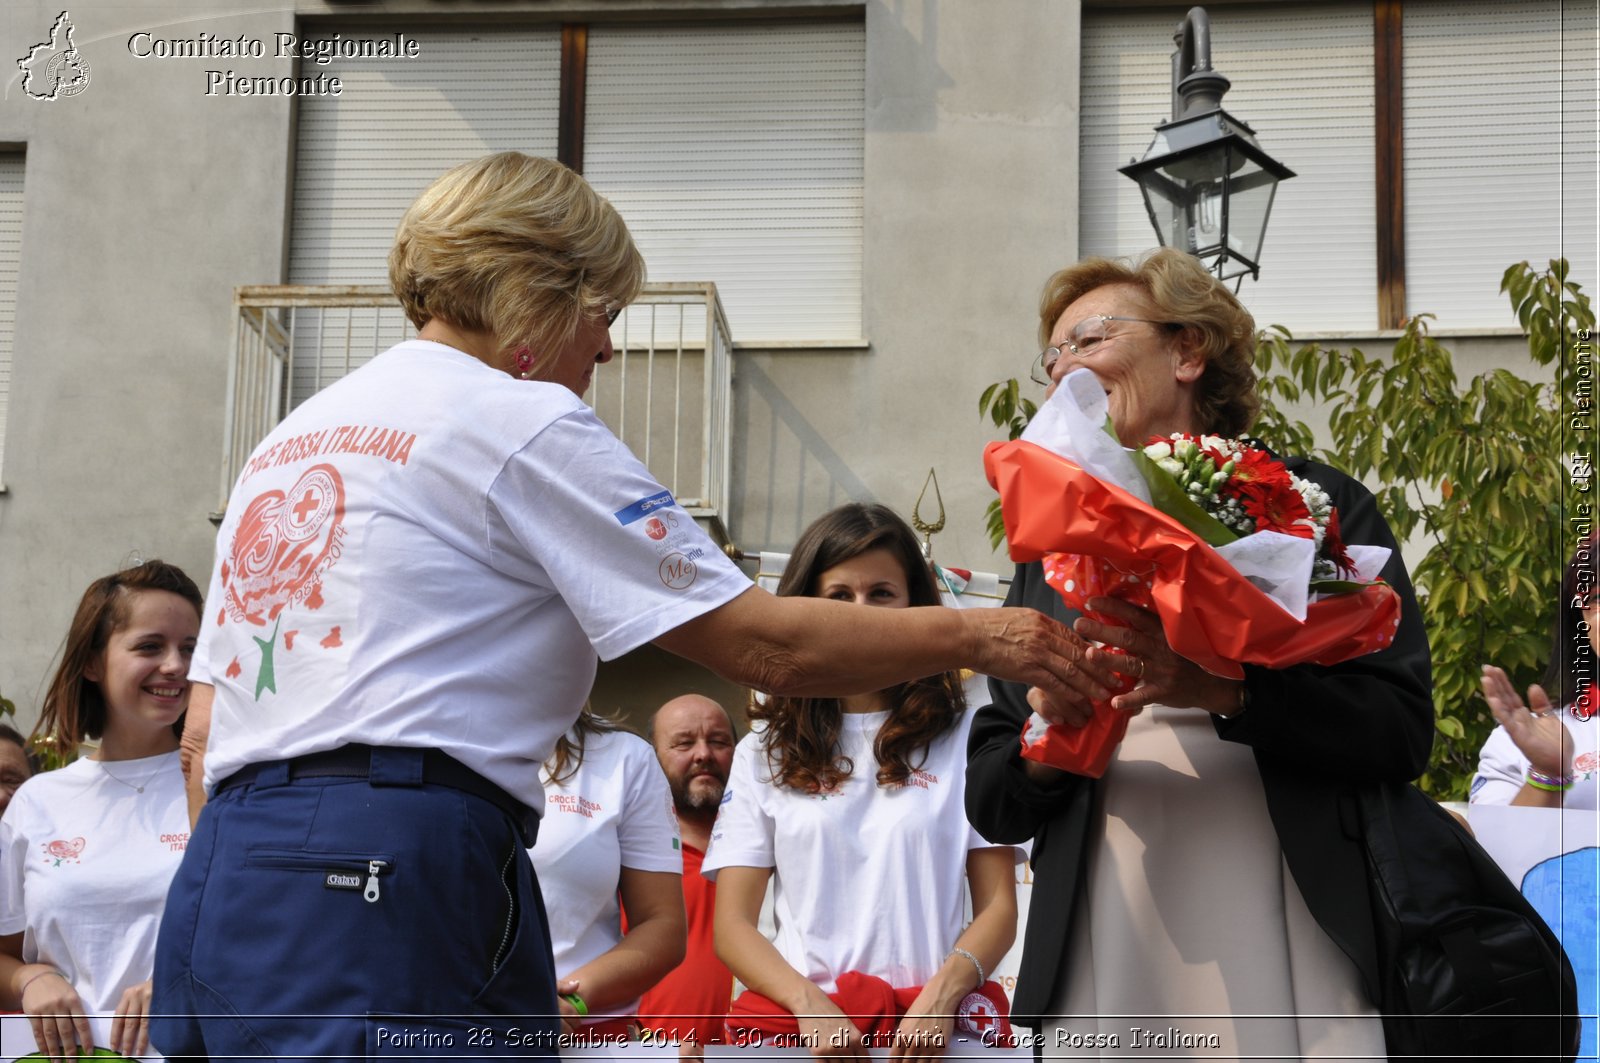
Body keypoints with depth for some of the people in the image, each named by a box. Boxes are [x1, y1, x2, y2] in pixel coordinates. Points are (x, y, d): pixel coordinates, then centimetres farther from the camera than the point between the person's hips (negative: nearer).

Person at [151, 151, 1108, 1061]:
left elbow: (203, 736, 20)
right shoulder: (520, 419, -2)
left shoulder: (293, 433, 23)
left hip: (218, 876, 9)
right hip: (388, 871, -9)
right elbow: (764, 645, -6)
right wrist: (973, 635, 5)